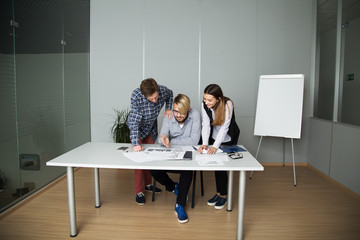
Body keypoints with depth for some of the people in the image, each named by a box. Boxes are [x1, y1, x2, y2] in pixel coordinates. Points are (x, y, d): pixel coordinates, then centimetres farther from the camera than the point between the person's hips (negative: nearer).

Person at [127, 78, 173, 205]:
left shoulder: (163, 90, -26)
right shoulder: (136, 97, -38)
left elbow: (170, 94, 1)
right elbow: (134, 122, -40)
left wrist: (168, 108, -14)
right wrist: (135, 143, -50)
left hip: (151, 127, 4)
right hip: (137, 128, -4)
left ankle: (147, 184, 29)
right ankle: (139, 191, 4)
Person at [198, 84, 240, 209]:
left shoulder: (227, 104, -29)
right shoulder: (204, 105, -18)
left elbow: (224, 127, -31)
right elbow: (206, 125, -19)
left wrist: (215, 146, -39)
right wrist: (205, 144, -32)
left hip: (229, 138, -3)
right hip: (214, 137, 4)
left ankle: (223, 195, 11)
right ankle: (219, 193, 18)